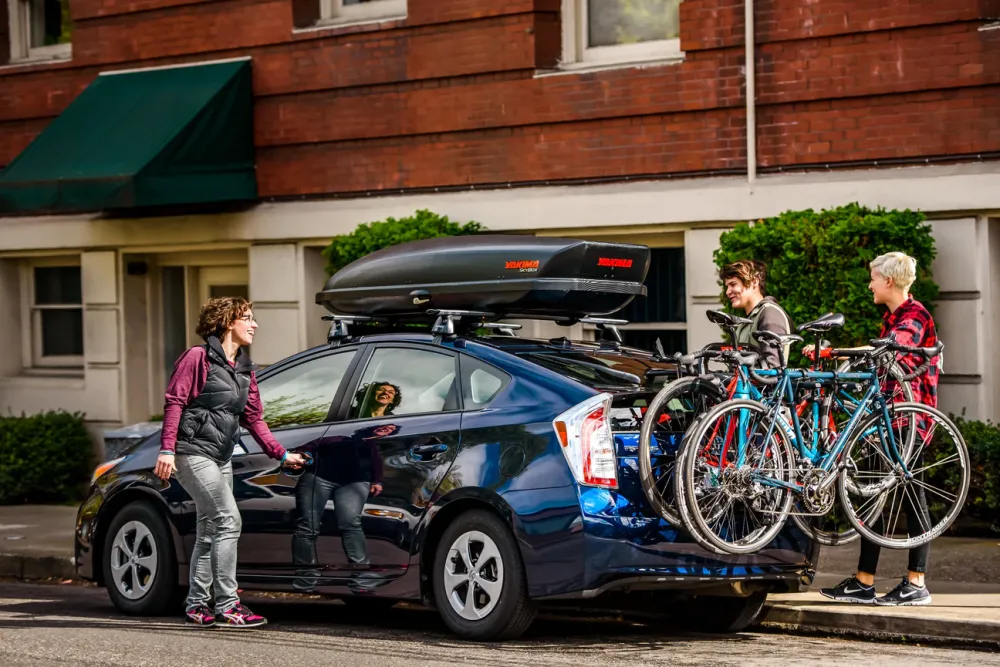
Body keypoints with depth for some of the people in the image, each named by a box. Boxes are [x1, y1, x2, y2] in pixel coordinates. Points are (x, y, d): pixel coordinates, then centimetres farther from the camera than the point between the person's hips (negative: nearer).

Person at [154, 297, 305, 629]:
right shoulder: (199, 357, -7)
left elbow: (253, 418, 19)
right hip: (194, 453, -9)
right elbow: (174, 402, -12)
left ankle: (197, 605, 19)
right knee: (228, 521, -15)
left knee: (210, 532, 11)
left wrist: (281, 454, 14)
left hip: (221, 458, 9)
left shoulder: (244, 370, 16)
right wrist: (167, 449, -20)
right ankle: (227, 606, -13)